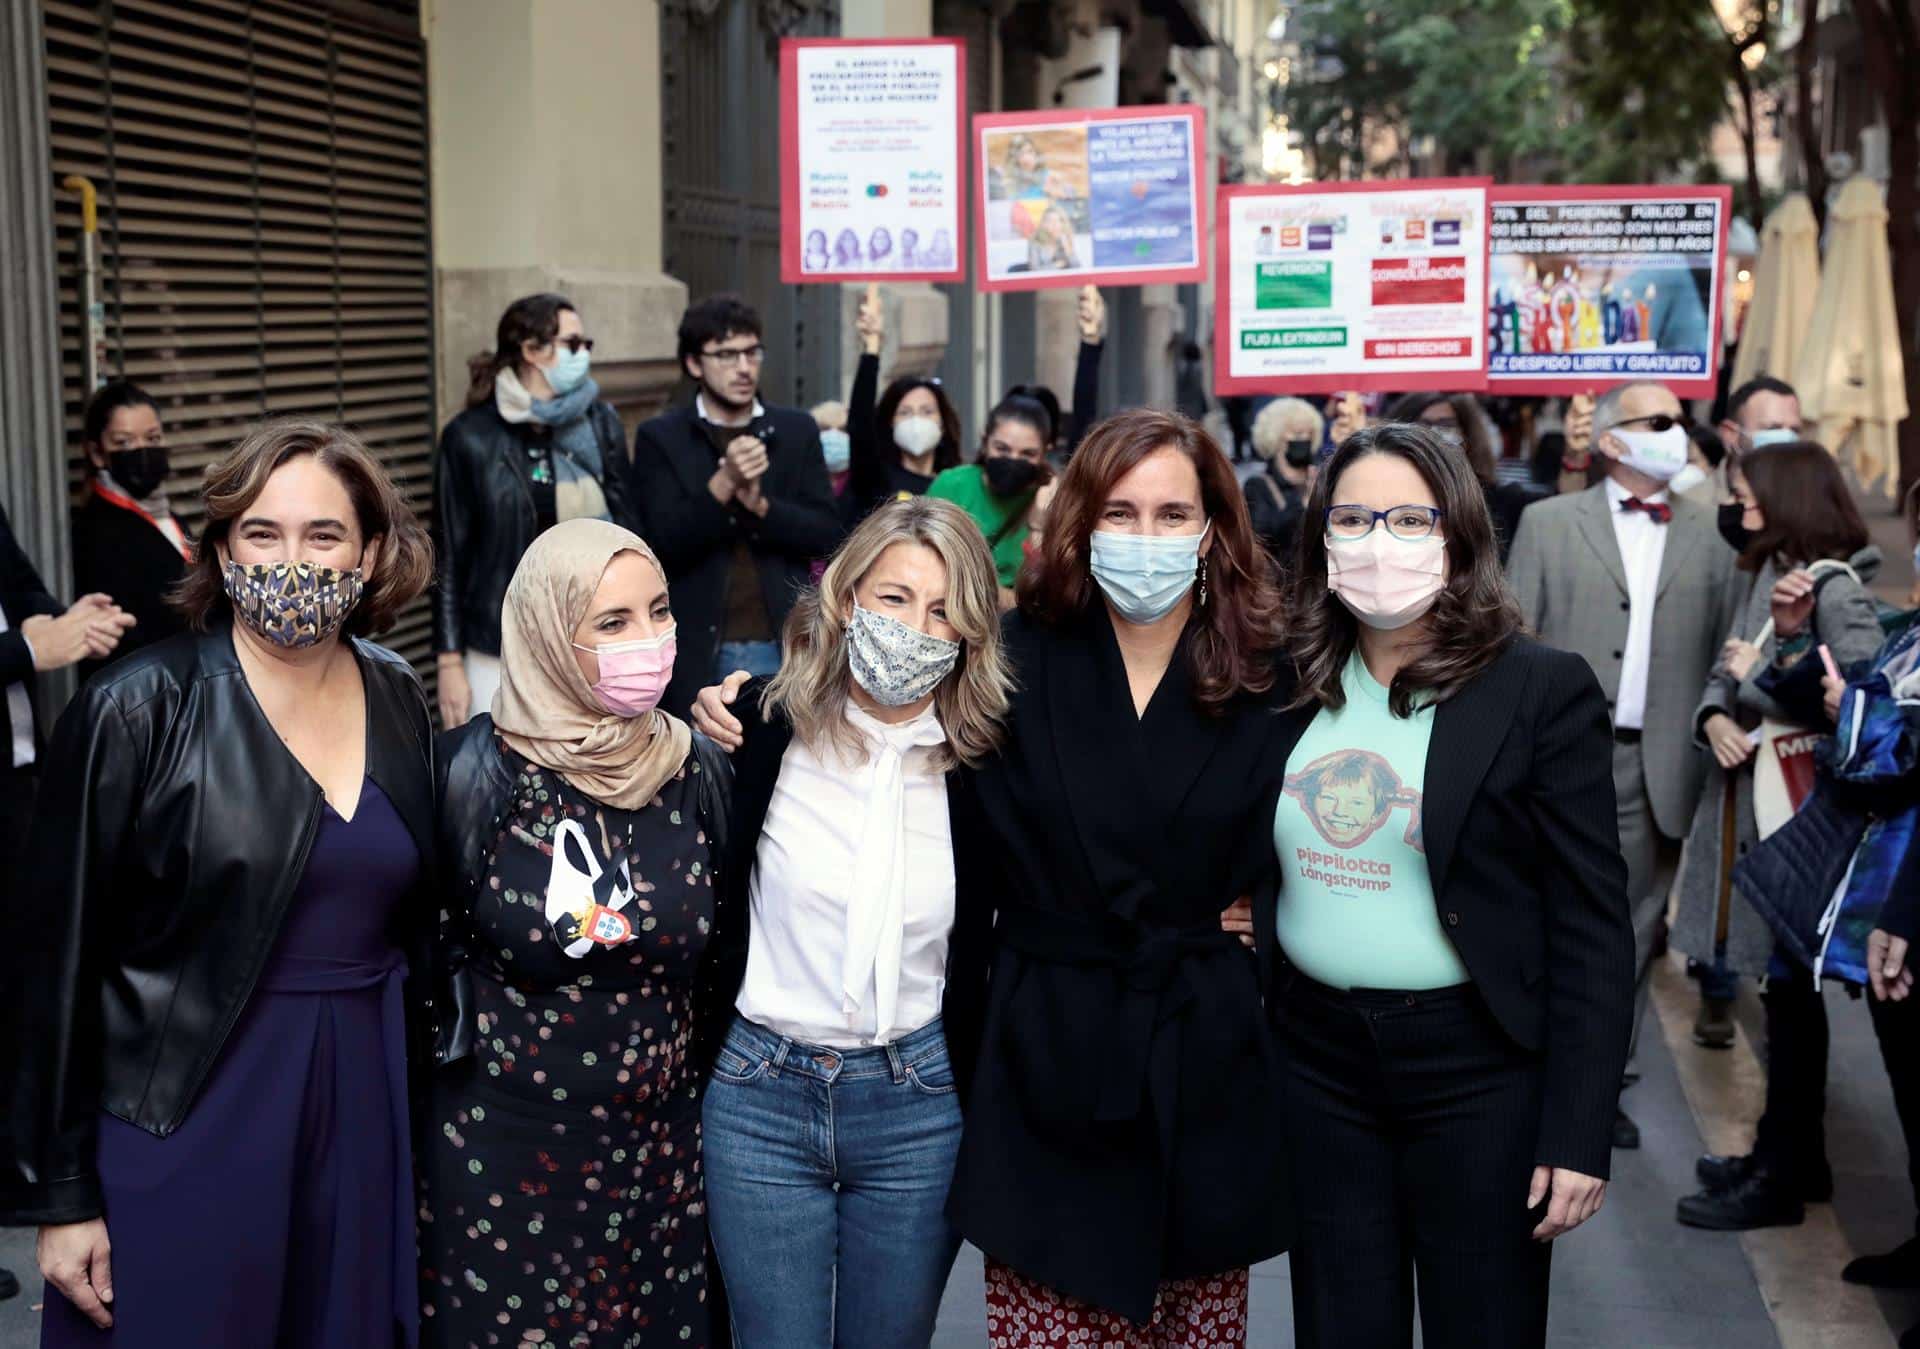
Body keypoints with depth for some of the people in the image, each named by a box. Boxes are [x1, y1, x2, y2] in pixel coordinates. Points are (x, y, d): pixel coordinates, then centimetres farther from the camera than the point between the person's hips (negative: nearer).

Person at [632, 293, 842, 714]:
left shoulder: (797, 431, 9)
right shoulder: (660, 438, 2)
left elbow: (827, 534, 3)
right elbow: (664, 544, -7)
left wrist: (759, 503, -14)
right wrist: (723, 484, -20)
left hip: (784, 647, 2)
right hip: (700, 652, -2)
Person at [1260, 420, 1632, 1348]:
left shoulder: (1543, 691, -9)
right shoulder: (1292, 683, 4)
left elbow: (1592, 926, -10)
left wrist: (1577, 1132, -13)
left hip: (1480, 1068, -4)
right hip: (1316, 1061, 4)